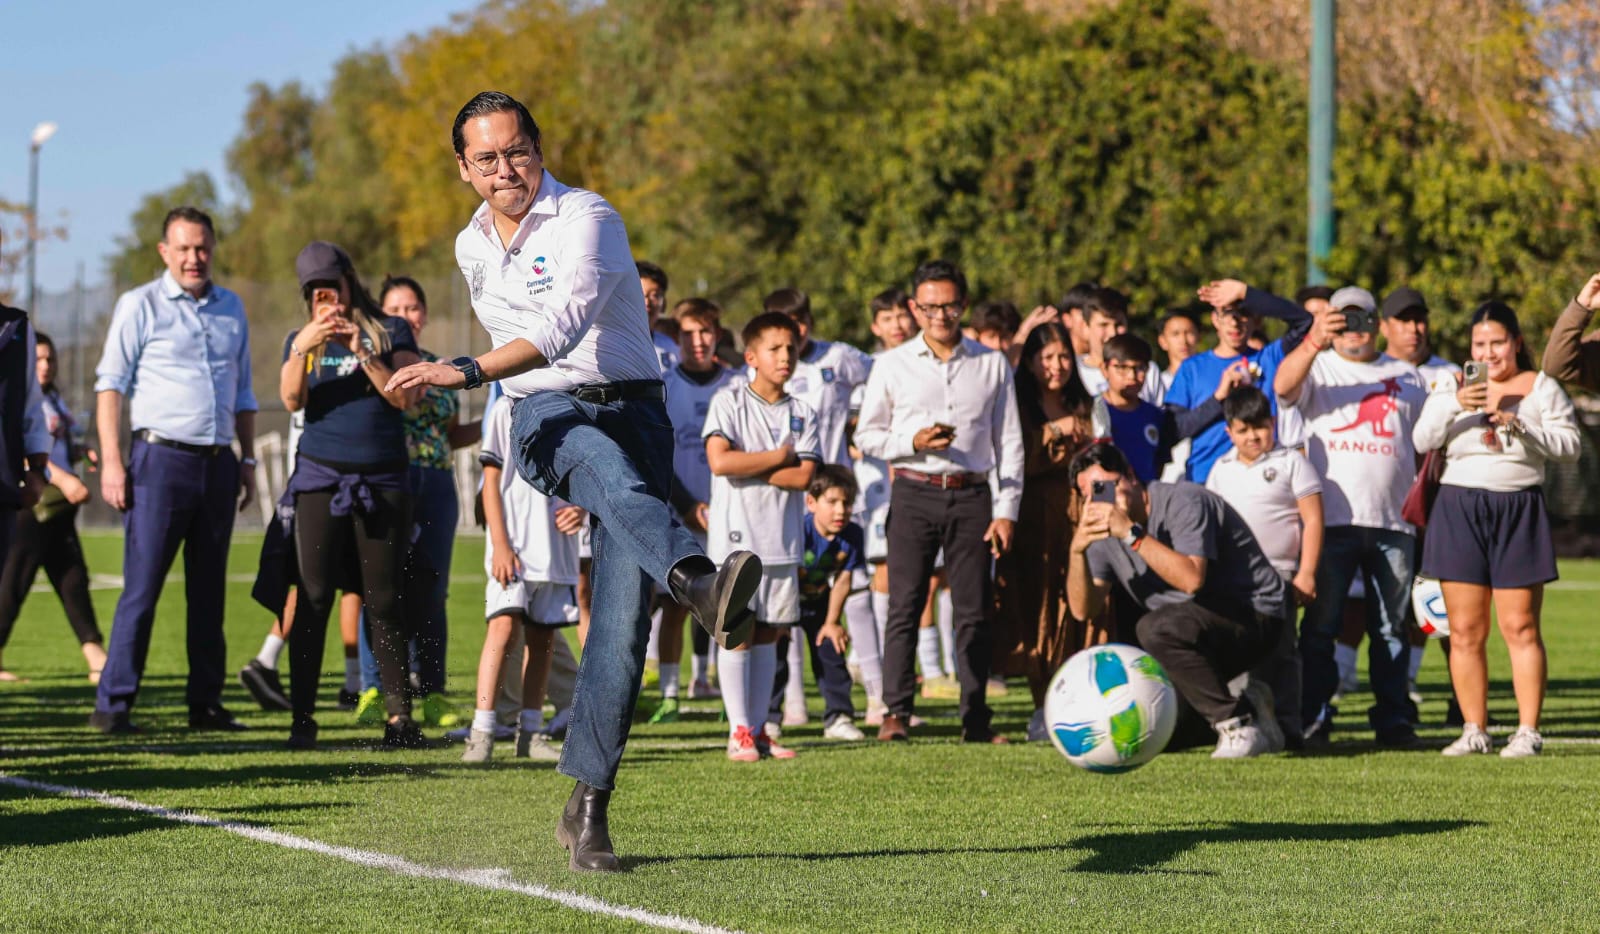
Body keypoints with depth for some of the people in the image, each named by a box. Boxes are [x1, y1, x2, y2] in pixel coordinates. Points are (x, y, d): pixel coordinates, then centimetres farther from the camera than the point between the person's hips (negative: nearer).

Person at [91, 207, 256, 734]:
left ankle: (205, 702, 13)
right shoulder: (140, 306, 1)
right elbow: (111, 384, -3)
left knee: (209, 590, 8)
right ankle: (113, 705, -6)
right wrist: (111, 460, -12)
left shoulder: (231, 309, 15)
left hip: (218, 463, 5)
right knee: (142, 587, -8)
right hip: (161, 458, -5)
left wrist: (248, 459, 16)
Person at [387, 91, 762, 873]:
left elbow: (564, 324, -23)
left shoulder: (586, 219, -6)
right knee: (612, 474, -37)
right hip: (545, 416, 3)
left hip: (629, 406, -3)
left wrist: (466, 371, -35)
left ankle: (587, 803, -11)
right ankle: (700, 584, -68)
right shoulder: (472, 248, 16)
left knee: (623, 609, -16)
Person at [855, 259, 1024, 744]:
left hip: (972, 495, 1)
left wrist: (1006, 510, 3)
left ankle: (975, 717, 7)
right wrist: (913, 443, -10)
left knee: (974, 610, 1)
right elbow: (867, 435, 9)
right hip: (914, 491, -1)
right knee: (904, 606, -8)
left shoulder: (992, 365, 10)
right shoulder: (893, 365, 8)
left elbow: (1009, 441, 11)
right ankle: (896, 712, -8)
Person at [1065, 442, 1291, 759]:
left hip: (1256, 616, -8)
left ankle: (1238, 725, -24)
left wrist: (1132, 534, -34)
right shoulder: (1107, 530, 4)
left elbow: (1191, 578, -33)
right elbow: (1083, 609, -2)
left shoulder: (1183, 502, -18)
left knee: (1156, 627, -34)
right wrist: (1077, 551, -18)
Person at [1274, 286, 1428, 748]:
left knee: (1392, 626, 5)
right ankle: (1313, 719, 0)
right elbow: (1283, 385, -15)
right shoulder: (1318, 367, 8)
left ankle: (1393, 719, 9)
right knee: (1320, 625, -4)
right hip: (1331, 517, -3)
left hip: (1393, 520, 3)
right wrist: (1313, 342, -31)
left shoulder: (1406, 376, 19)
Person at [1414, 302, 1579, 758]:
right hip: (1460, 510, 2)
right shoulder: (1452, 386, 12)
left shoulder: (1541, 388, 7)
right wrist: (1454, 405, -16)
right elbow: (1422, 440, 0)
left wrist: (1519, 422, -15)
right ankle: (1474, 731, 6)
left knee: (1520, 627, -6)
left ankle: (1528, 731, -4)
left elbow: (1569, 446, -2)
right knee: (1465, 631, 0)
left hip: (1518, 511, -2)